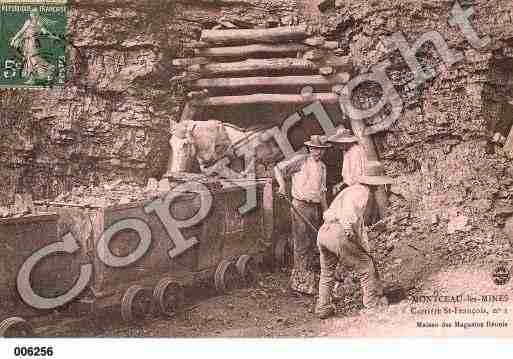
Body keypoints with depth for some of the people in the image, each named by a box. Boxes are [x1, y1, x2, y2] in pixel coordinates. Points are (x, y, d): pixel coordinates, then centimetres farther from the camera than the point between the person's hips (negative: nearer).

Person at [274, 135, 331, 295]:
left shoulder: (323, 167, 16)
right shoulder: (300, 160, -3)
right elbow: (278, 168, -6)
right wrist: (282, 185, -22)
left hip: (315, 208, 7)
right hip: (300, 206, -7)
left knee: (314, 244, 11)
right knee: (302, 244, -8)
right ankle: (302, 282, -2)